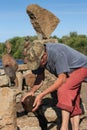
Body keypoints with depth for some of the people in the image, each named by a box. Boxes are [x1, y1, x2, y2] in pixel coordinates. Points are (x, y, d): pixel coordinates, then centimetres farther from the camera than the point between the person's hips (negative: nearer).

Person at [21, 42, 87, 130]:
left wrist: (42, 95, -37)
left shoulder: (57, 53, -37)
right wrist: (32, 91, -22)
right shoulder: (38, 56, -13)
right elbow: (40, 77, -3)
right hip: (69, 72, 9)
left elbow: (62, 79, -35)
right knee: (72, 103, 6)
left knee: (63, 90, -29)